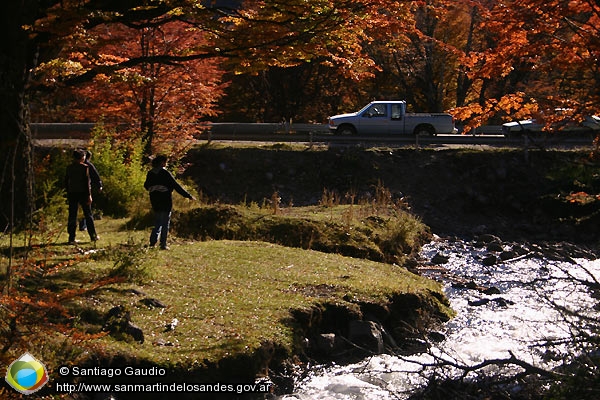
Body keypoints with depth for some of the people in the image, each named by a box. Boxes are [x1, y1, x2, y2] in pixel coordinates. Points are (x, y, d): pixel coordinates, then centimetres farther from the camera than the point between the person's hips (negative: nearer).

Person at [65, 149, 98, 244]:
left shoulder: (69, 168, 5)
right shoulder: (84, 167, -9)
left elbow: (66, 181, 8)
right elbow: (87, 182, -13)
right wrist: (89, 195, -11)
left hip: (72, 193, 3)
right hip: (83, 193, -3)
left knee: (72, 216, 4)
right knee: (88, 215, 9)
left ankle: (71, 238, 0)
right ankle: (93, 236, 14)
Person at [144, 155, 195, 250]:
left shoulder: (150, 173, 5)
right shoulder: (165, 173, -12)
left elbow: (146, 186, 18)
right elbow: (176, 186, -13)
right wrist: (188, 196, -9)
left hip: (155, 202, 6)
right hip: (165, 202, -6)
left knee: (157, 223, 17)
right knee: (165, 224, 2)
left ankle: (153, 242, 9)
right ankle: (163, 244, 1)